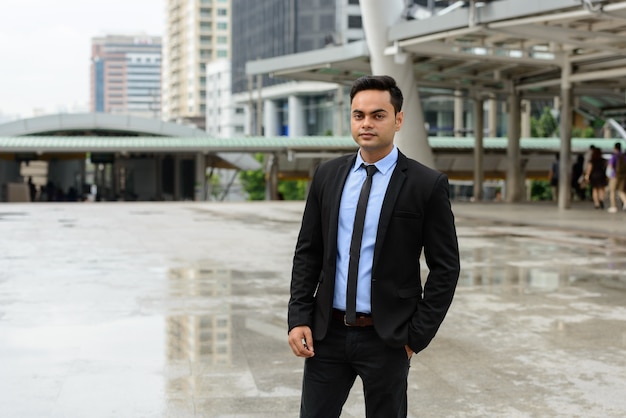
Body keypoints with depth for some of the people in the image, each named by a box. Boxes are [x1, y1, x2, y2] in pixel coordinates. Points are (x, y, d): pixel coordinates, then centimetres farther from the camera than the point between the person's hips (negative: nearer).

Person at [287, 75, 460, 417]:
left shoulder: (427, 184, -7)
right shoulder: (327, 175, 5)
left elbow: (445, 267, -5)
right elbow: (307, 252, 8)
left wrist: (417, 335, -8)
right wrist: (299, 319, -1)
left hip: (386, 337, -3)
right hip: (327, 332, 3)